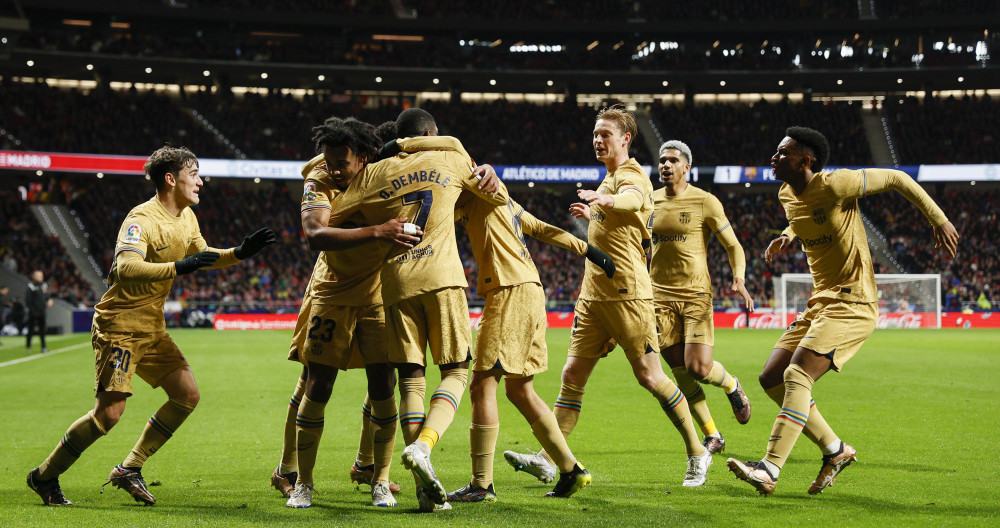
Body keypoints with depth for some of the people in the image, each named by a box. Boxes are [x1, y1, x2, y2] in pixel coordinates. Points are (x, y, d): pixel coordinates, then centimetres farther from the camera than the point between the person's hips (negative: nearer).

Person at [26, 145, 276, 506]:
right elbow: (126, 268, -35)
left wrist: (240, 253, 10)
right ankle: (44, 476, 3)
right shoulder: (143, 218, -19)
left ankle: (130, 470, 10)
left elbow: (203, 256, 25)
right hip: (119, 324, -9)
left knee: (187, 395, 1)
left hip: (152, 327, 9)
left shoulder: (186, 217, 9)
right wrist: (179, 267, -39)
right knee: (110, 411, -15)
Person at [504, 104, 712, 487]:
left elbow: (632, 199, -37)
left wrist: (603, 199, -55)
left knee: (649, 376, -5)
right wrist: (590, 213, 34)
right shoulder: (610, 179, 20)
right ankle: (547, 460, -1)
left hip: (627, 293, -8)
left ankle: (697, 453, 10)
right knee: (573, 374, 1)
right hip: (593, 293, 8)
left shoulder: (632, 176, -9)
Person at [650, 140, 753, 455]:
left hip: (696, 294, -3)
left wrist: (739, 279, -17)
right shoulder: (650, 202, 7)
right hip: (661, 296, 3)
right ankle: (712, 436, 17)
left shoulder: (706, 202, -3)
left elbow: (733, 246, -1)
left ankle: (731, 385, 21)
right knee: (681, 374, 1)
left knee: (699, 369, -15)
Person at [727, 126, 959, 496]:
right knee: (771, 378, 3)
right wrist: (787, 235, 11)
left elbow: (895, 178, -5)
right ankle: (836, 451, 14)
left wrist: (939, 220, -4)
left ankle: (770, 469, -29)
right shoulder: (787, 194, 9)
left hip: (852, 303, -9)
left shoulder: (834, 185, -15)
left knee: (797, 375, -23)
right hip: (820, 303, 9)